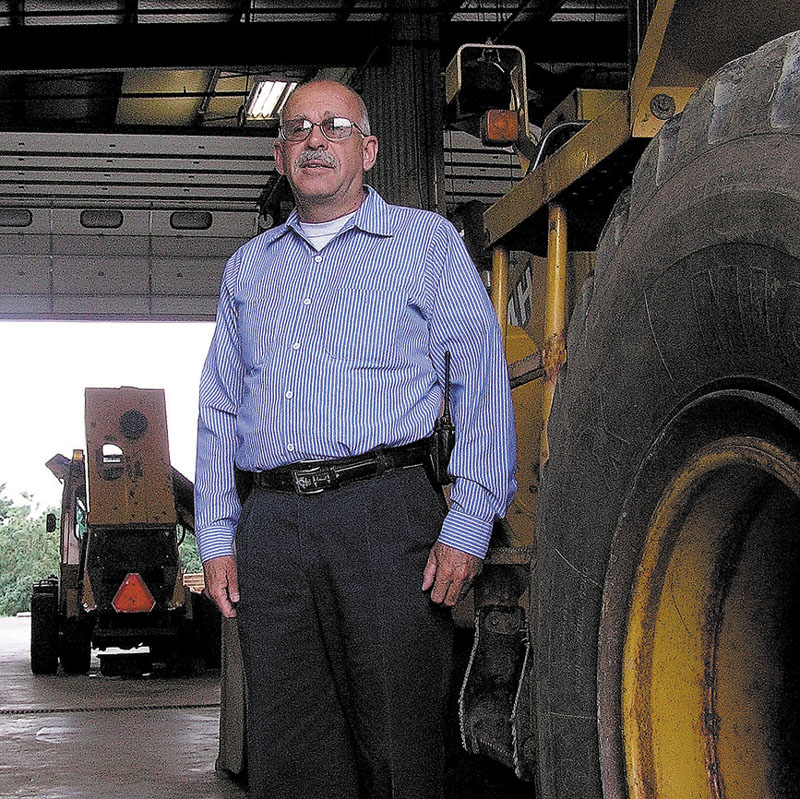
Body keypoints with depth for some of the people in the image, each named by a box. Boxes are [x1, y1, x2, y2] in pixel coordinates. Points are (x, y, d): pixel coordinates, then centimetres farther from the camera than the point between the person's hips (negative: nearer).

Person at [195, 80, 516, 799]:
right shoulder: (249, 268, 21)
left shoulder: (427, 242, 8)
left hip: (385, 516, -4)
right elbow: (219, 410, 22)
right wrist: (217, 538, 12)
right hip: (272, 523, 4)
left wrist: (469, 525, -10)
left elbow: (482, 384, 0)